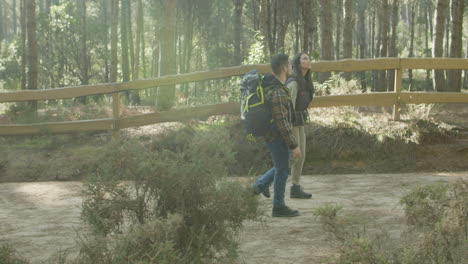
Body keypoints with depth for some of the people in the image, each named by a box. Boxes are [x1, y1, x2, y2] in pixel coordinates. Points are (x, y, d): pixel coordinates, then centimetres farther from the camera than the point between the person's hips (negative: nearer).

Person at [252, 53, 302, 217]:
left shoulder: (269, 85, 5)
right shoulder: (278, 93, -27)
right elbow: (282, 123, -27)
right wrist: (294, 145, -22)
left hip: (271, 134, 9)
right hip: (277, 137, -9)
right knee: (282, 170, 4)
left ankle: (261, 184, 29)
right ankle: (279, 207, 15)